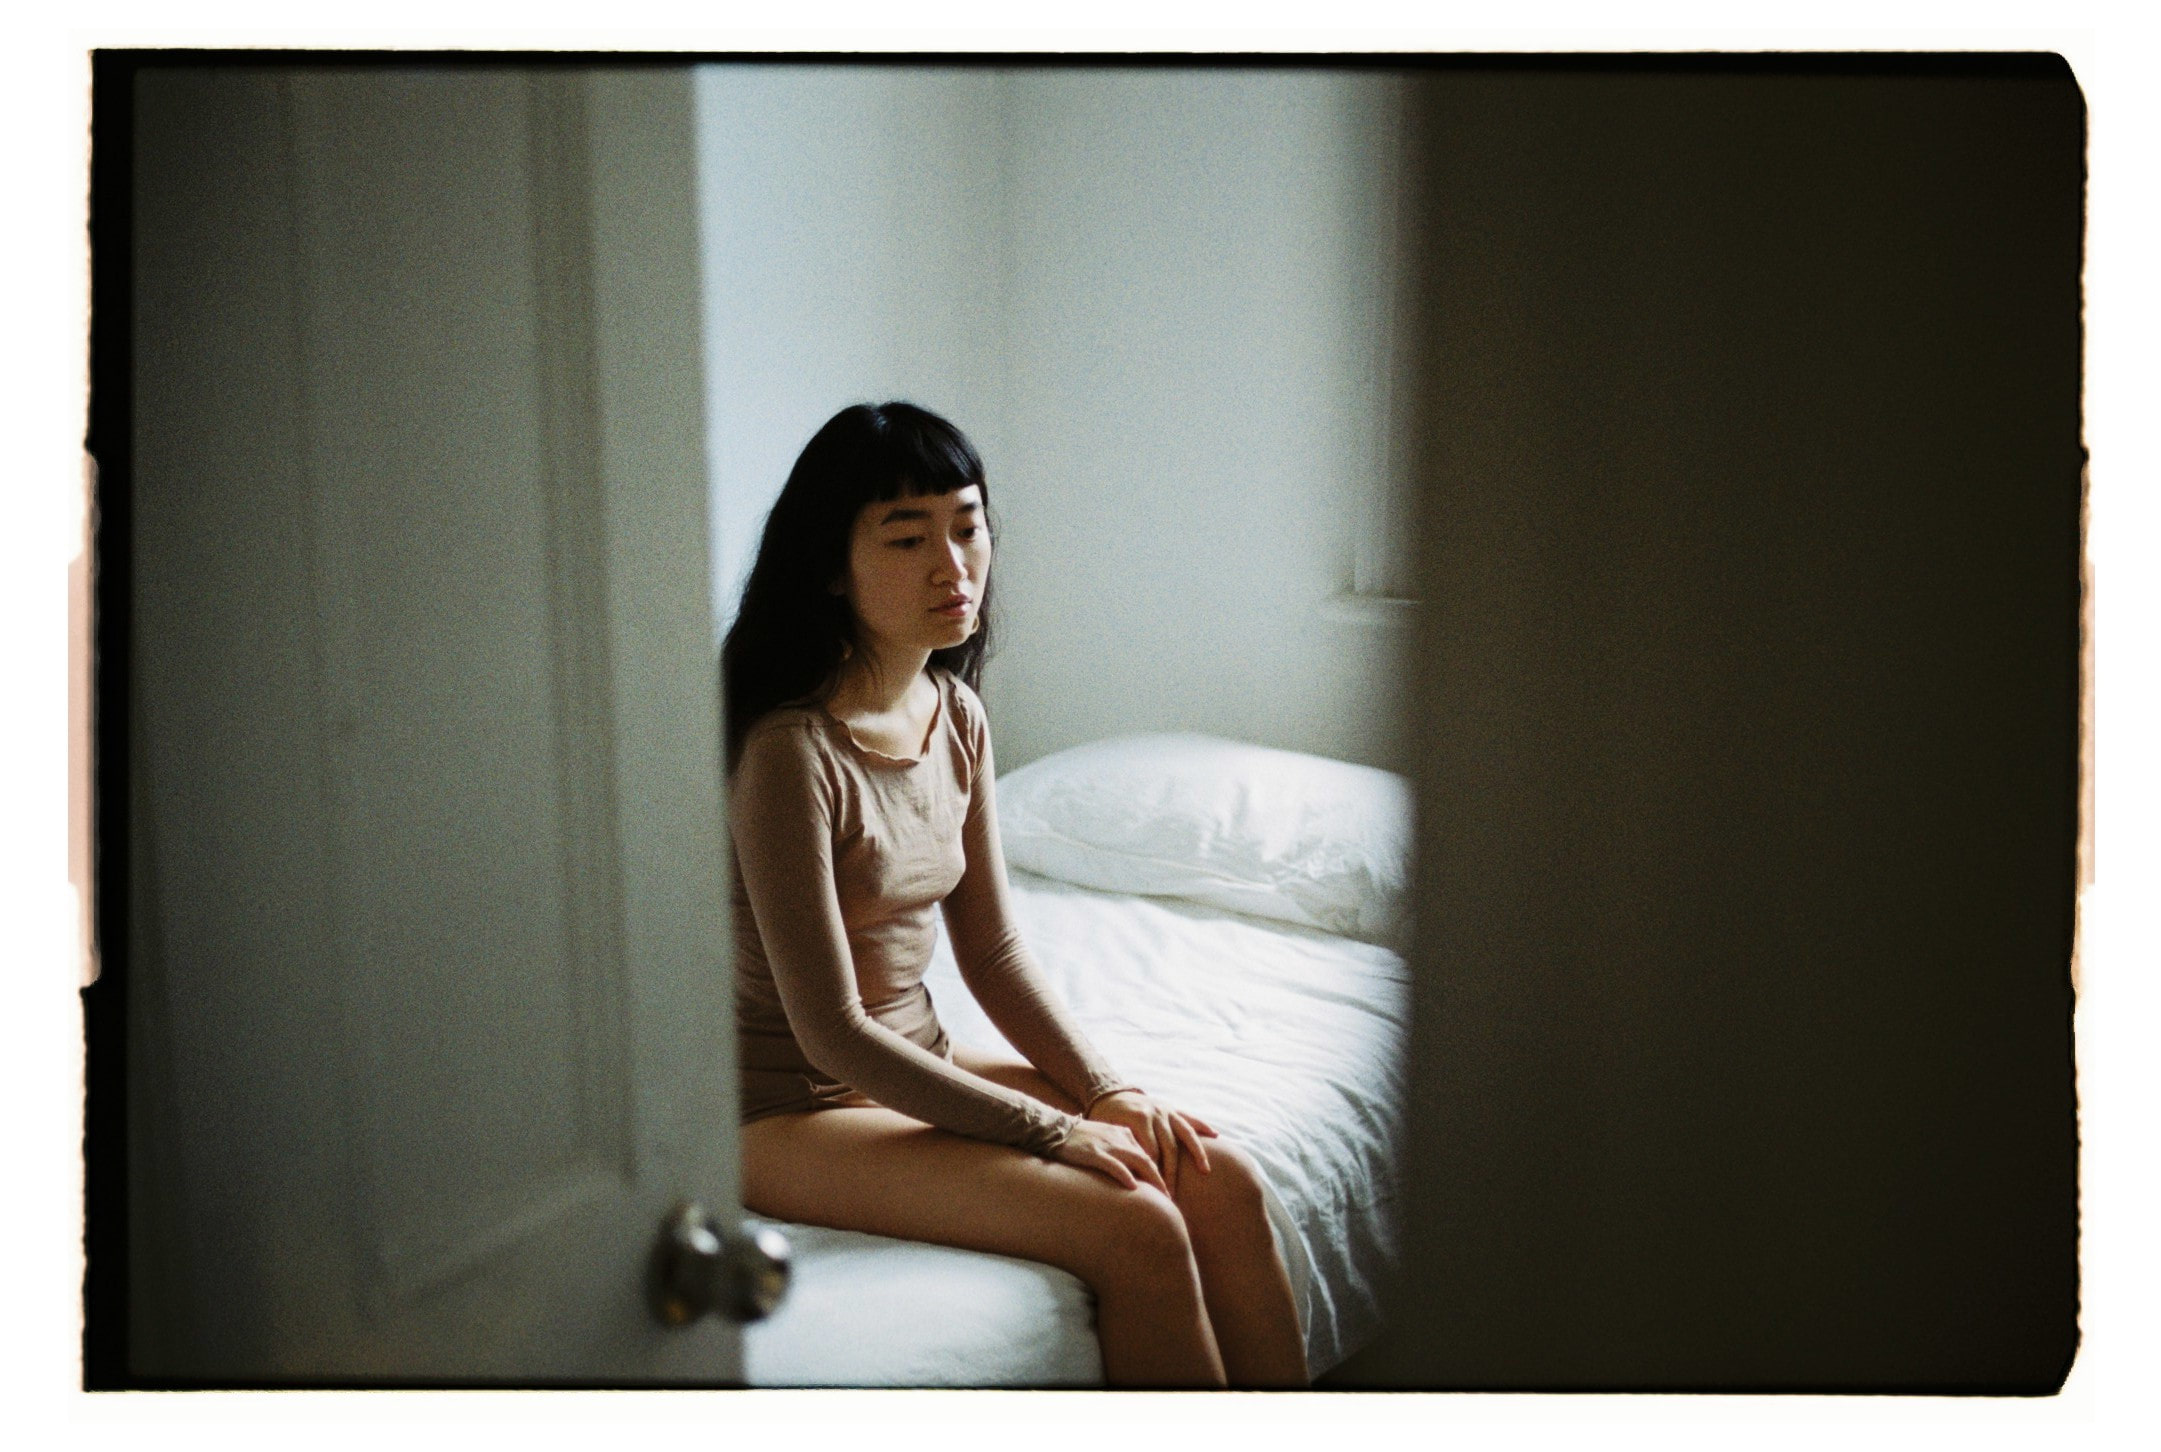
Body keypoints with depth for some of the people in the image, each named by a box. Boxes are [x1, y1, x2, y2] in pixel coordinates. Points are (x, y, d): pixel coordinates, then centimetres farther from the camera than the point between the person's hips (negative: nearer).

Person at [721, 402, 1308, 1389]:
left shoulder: (957, 716, 3)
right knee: (1138, 1232, -22)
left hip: (920, 1072, 8)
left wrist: (1106, 1092, -5)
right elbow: (831, 1032, -21)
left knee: (1221, 1181, -8)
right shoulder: (791, 752, -22)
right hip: (795, 1114, -7)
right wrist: (1052, 1132, -18)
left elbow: (993, 953, 9)